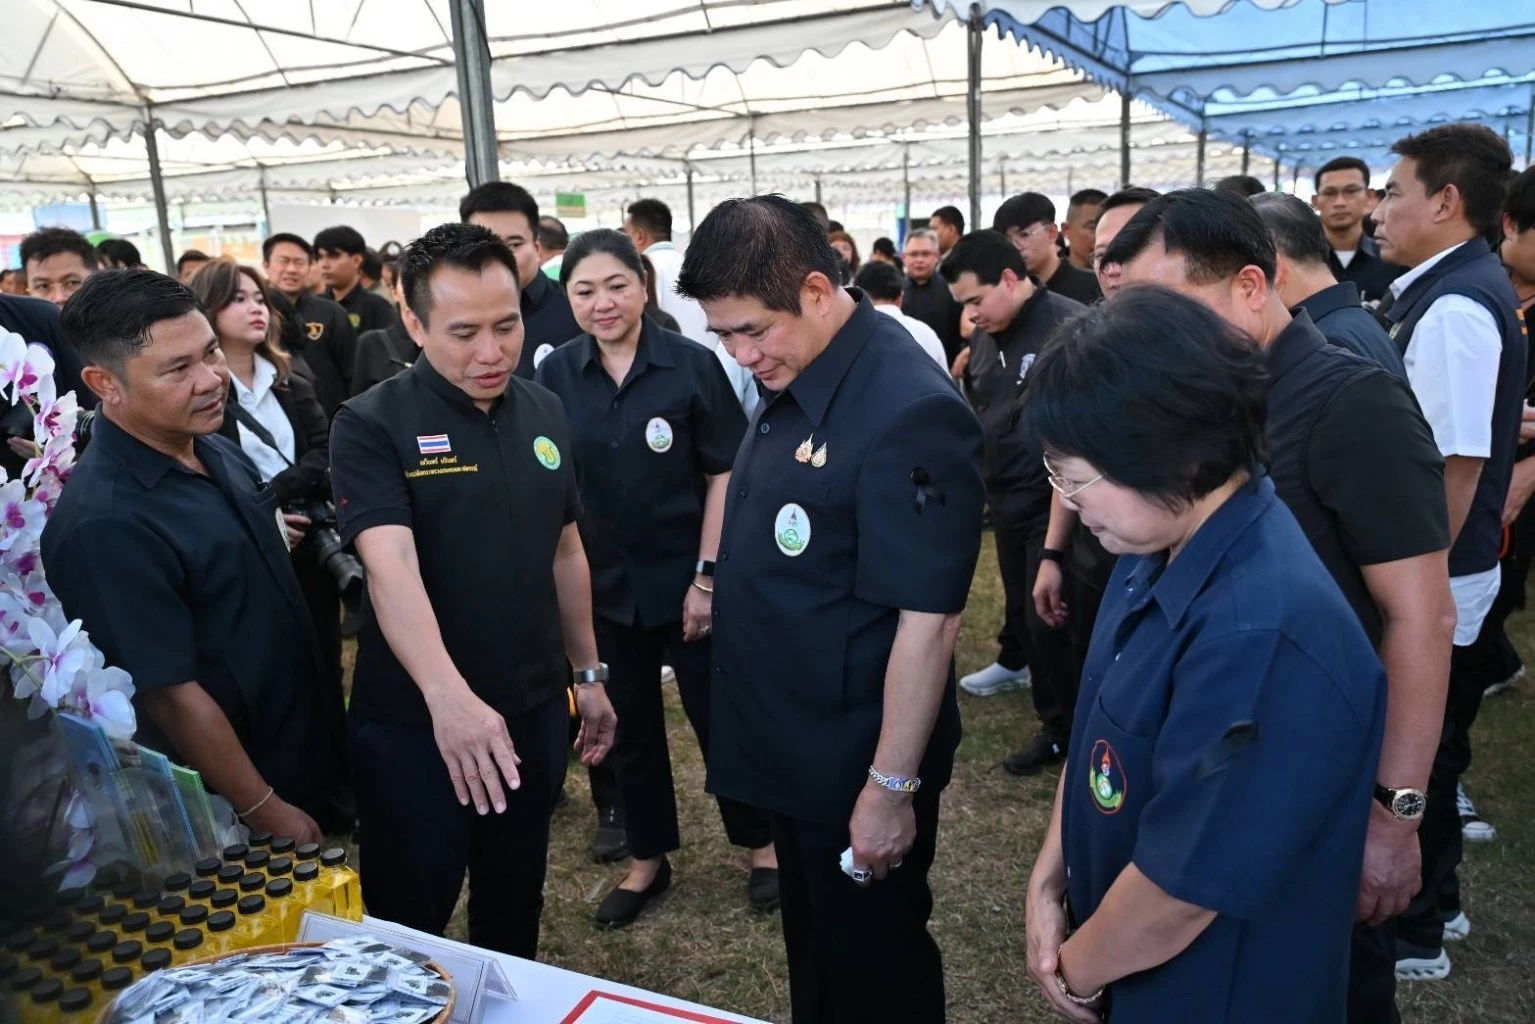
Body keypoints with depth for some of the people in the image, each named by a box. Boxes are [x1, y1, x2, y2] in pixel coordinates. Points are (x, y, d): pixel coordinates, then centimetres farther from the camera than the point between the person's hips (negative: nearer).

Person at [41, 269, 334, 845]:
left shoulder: (217, 449, -3)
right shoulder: (106, 523, -29)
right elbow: (172, 693, -25)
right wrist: (265, 810, -18)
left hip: (296, 751, 8)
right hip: (226, 813, -8)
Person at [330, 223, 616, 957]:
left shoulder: (544, 414, 2)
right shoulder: (371, 426, -15)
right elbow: (390, 565, -29)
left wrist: (588, 674, 13)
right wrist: (447, 695, -43)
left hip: (533, 709, 5)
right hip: (414, 722, -5)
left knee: (516, 905, 22)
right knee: (407, 926, 12)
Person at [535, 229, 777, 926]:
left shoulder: (691, 365, -11)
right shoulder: (556, 375, -3)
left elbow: (725, 474, -8)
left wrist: (708, 575, -11)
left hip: (685, 577, -3)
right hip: (605, 584, 3)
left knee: (718, 714, 9)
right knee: (631, 726, 16)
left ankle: (760, 844, 32)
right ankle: (648, 859, 35)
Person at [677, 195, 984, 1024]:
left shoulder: (909, 412, -26)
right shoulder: (791, 379, 2)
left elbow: (927, 620, -25)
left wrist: (893, 786, -20)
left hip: (857, 762, -8)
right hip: (792, 744, 8)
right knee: (813, 950, 25)